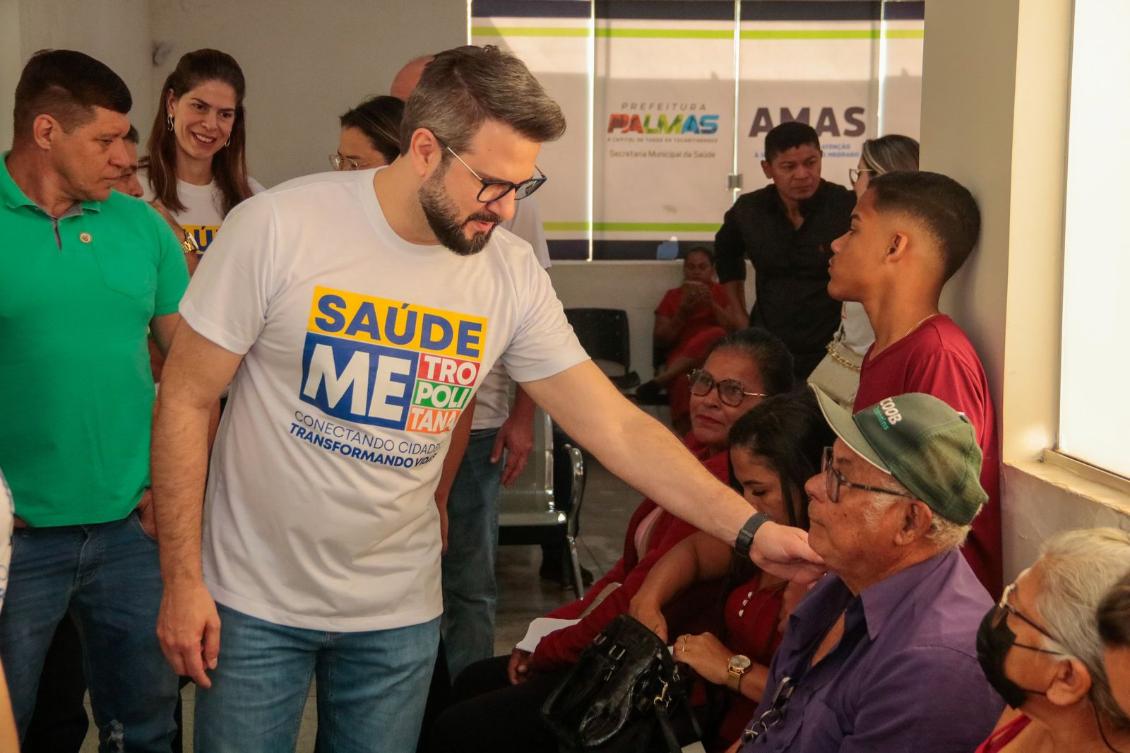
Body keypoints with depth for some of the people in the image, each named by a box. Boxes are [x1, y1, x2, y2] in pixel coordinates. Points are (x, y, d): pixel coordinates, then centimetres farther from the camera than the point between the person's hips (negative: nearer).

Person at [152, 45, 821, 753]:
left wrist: (749, 528, -12)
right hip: (255, 599, -2)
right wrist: (183, 580, -10)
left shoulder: (513, 270, -7)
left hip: (399, 611, 3)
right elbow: (188, 399, -9)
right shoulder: (277, 228, -16)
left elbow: (616, 425, -4)